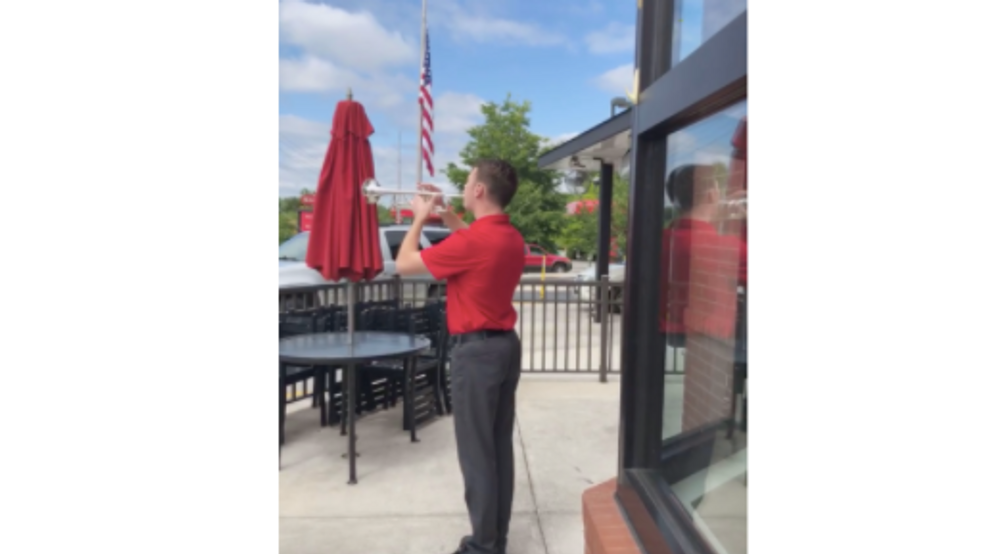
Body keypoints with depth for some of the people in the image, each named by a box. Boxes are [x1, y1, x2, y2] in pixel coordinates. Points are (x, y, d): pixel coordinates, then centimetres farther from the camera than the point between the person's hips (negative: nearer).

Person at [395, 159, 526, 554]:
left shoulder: (473, 242, -21)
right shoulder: (511, 238, 6)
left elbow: (405, 263, -10)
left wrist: (420, 217, 4)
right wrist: (443, 212, 23)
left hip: (477, 349, -9)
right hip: (506, 344, 9)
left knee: (476, 450, 2)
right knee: (500, 445, 14)